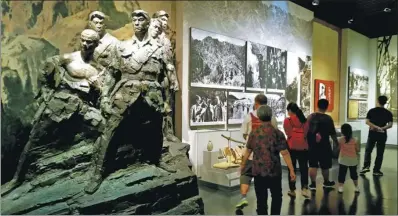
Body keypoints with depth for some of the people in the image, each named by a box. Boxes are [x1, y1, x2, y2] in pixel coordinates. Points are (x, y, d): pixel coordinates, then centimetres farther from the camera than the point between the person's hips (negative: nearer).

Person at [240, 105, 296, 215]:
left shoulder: (253, 133, -2)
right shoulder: (277, 133, -10)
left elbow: (248, 151, 8)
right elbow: (285, 153, -12)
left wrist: (243, 165, 22)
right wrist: (291, 170, -5)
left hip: (258, 171, 2)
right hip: (274, 171, -2)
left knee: (261, 198, 11)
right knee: (276, 196, 18)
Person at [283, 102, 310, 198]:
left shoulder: (287, 120, -7)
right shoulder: (304, 120, 4)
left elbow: (289, 134, -10)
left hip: (292, 147, -2)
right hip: (303, 147, 2)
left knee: (292, 168, 8)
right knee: (304, 168, 11)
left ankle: (292, 190, 16)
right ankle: (304, 188, 2)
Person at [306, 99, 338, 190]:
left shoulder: (311, 116, -1)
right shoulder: (328, 118, -10)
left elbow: (306, 131, 2)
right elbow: (332, 134, -6)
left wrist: (308, 142, 13)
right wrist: (337, 143, 10)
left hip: (312, 145, 3)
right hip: (324, 146, -3)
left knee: (313, 165, 8)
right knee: (325, 166, 14)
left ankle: (313, 184, 11)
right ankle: (326, 182, 31)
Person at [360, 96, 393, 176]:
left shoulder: (371, 111, -2)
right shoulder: (388, 113, -1)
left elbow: (367, 122, -11)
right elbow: (390, 125, -10)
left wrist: (376, 127, -14)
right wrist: (382, 128, -13)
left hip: (372, 134, 0)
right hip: (382, 135, 0)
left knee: (368, 150, 13)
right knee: (380, 153, 8)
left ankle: (366, 166, -1)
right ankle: (376, 170, 11)